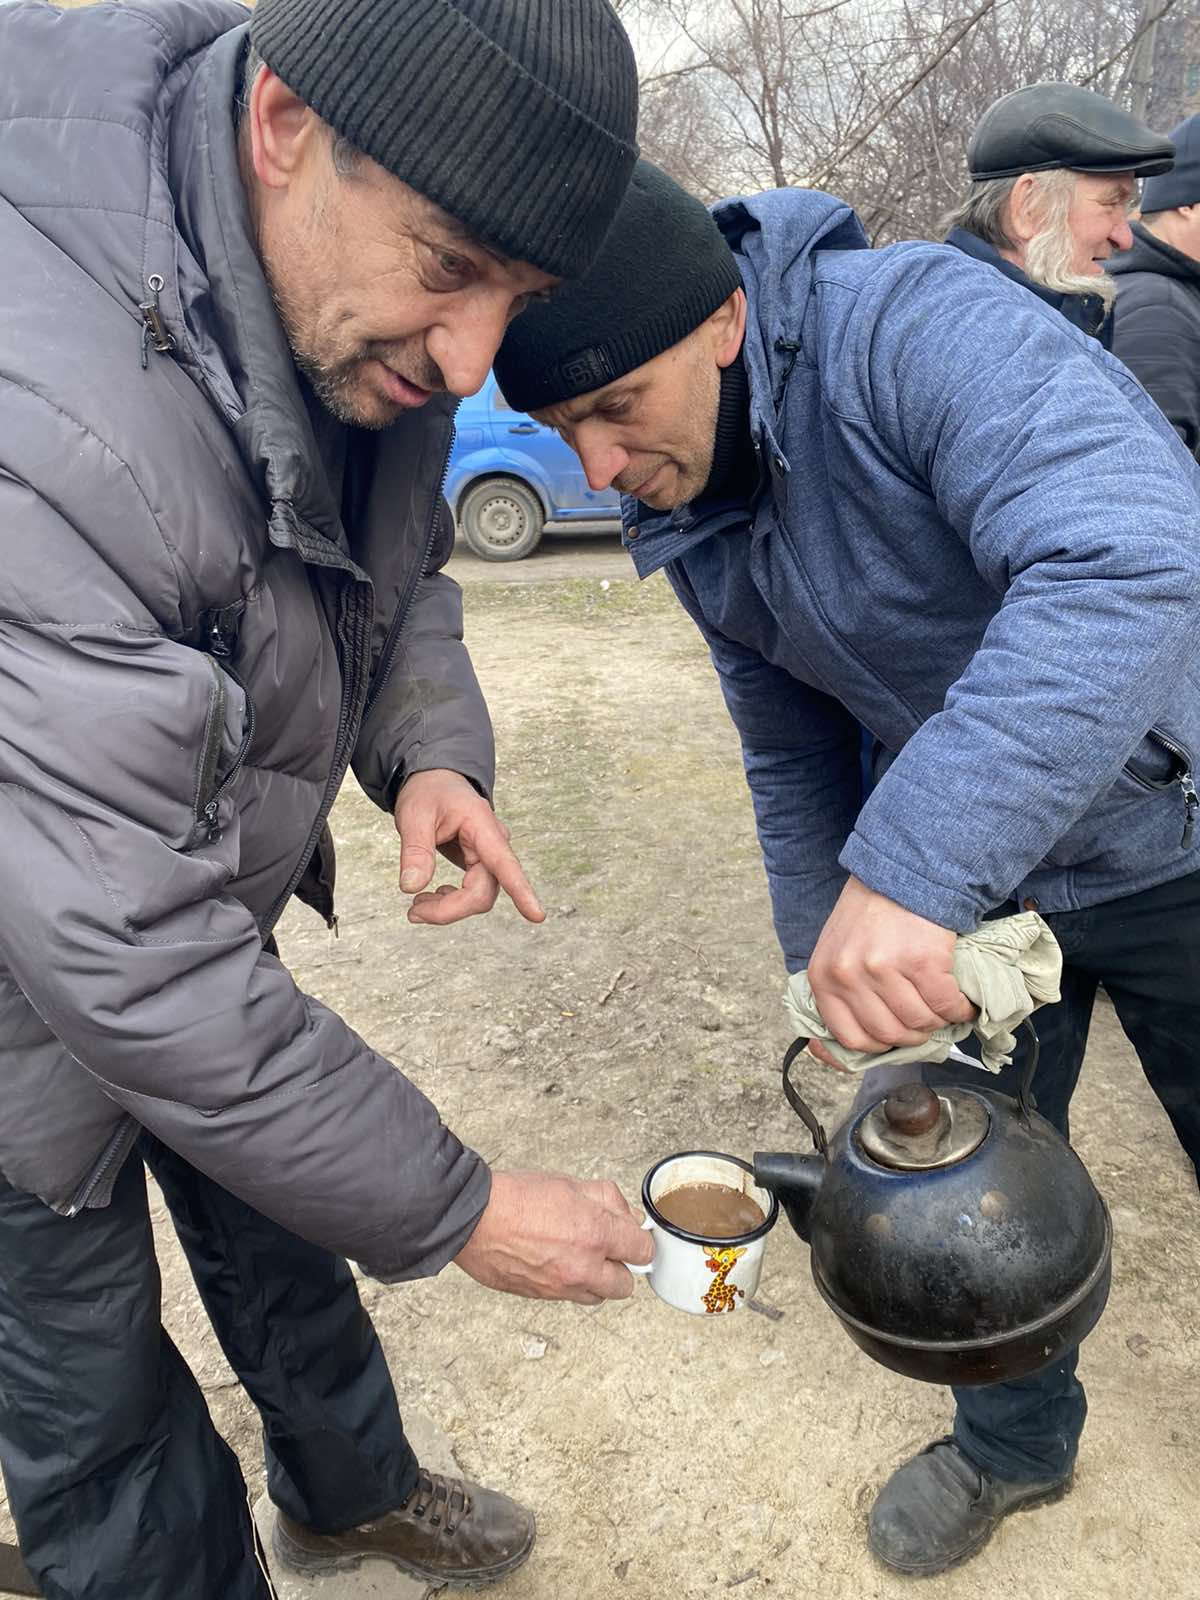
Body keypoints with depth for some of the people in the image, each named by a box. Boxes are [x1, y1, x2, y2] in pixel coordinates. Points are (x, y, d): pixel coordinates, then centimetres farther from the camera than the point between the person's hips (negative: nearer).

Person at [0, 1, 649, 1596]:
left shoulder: (359, 299, -13)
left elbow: (402, 563, 6)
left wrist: (430, 748, -17)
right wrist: (460, 1213, -26)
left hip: (198, 887, 8)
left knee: (282, 1227, 27)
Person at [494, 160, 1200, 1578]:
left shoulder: (918, 326, -30)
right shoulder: (686, 513, -6)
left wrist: (910, 866, -51)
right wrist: (826, 952, 9)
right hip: (963, 864, 6)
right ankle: (1013, 1442, 44)